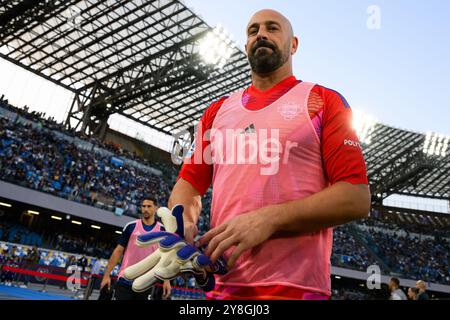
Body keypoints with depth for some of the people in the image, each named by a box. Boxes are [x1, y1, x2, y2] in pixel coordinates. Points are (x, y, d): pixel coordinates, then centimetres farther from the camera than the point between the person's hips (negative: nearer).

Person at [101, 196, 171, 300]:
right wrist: (107, 275, 0)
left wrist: (167, 280, -6)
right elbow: (118, 251, 5)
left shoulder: (163, 230, 1)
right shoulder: (131, 226, 2)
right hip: (125, 280, 0)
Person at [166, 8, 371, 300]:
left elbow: (356, 198, -8)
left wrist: (269, 219, -19)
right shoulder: (217, 111, 13)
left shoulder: (323, 101, 0)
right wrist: (182, 219, -8)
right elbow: (189, 182, 14)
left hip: (296, 287, -4)